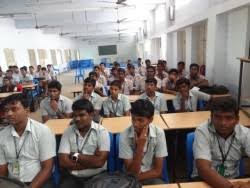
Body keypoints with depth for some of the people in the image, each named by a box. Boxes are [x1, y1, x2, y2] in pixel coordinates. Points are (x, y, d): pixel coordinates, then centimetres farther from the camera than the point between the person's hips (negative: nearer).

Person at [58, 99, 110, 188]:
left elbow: (99, 161, -16)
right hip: (73, 177, 1)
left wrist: (76, 156, -7)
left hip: (97, 176, 0)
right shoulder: (68, 132, 0)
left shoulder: (101, 132, -8)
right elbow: (63, 162, -6)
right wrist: (91, 163, -12)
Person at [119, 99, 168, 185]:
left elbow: (157, 171, -9)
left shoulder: (159, 133, -14)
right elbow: (131, 173, -18)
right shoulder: (125, 136, -18)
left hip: (151, 178, 2)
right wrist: (140, 146, -27)